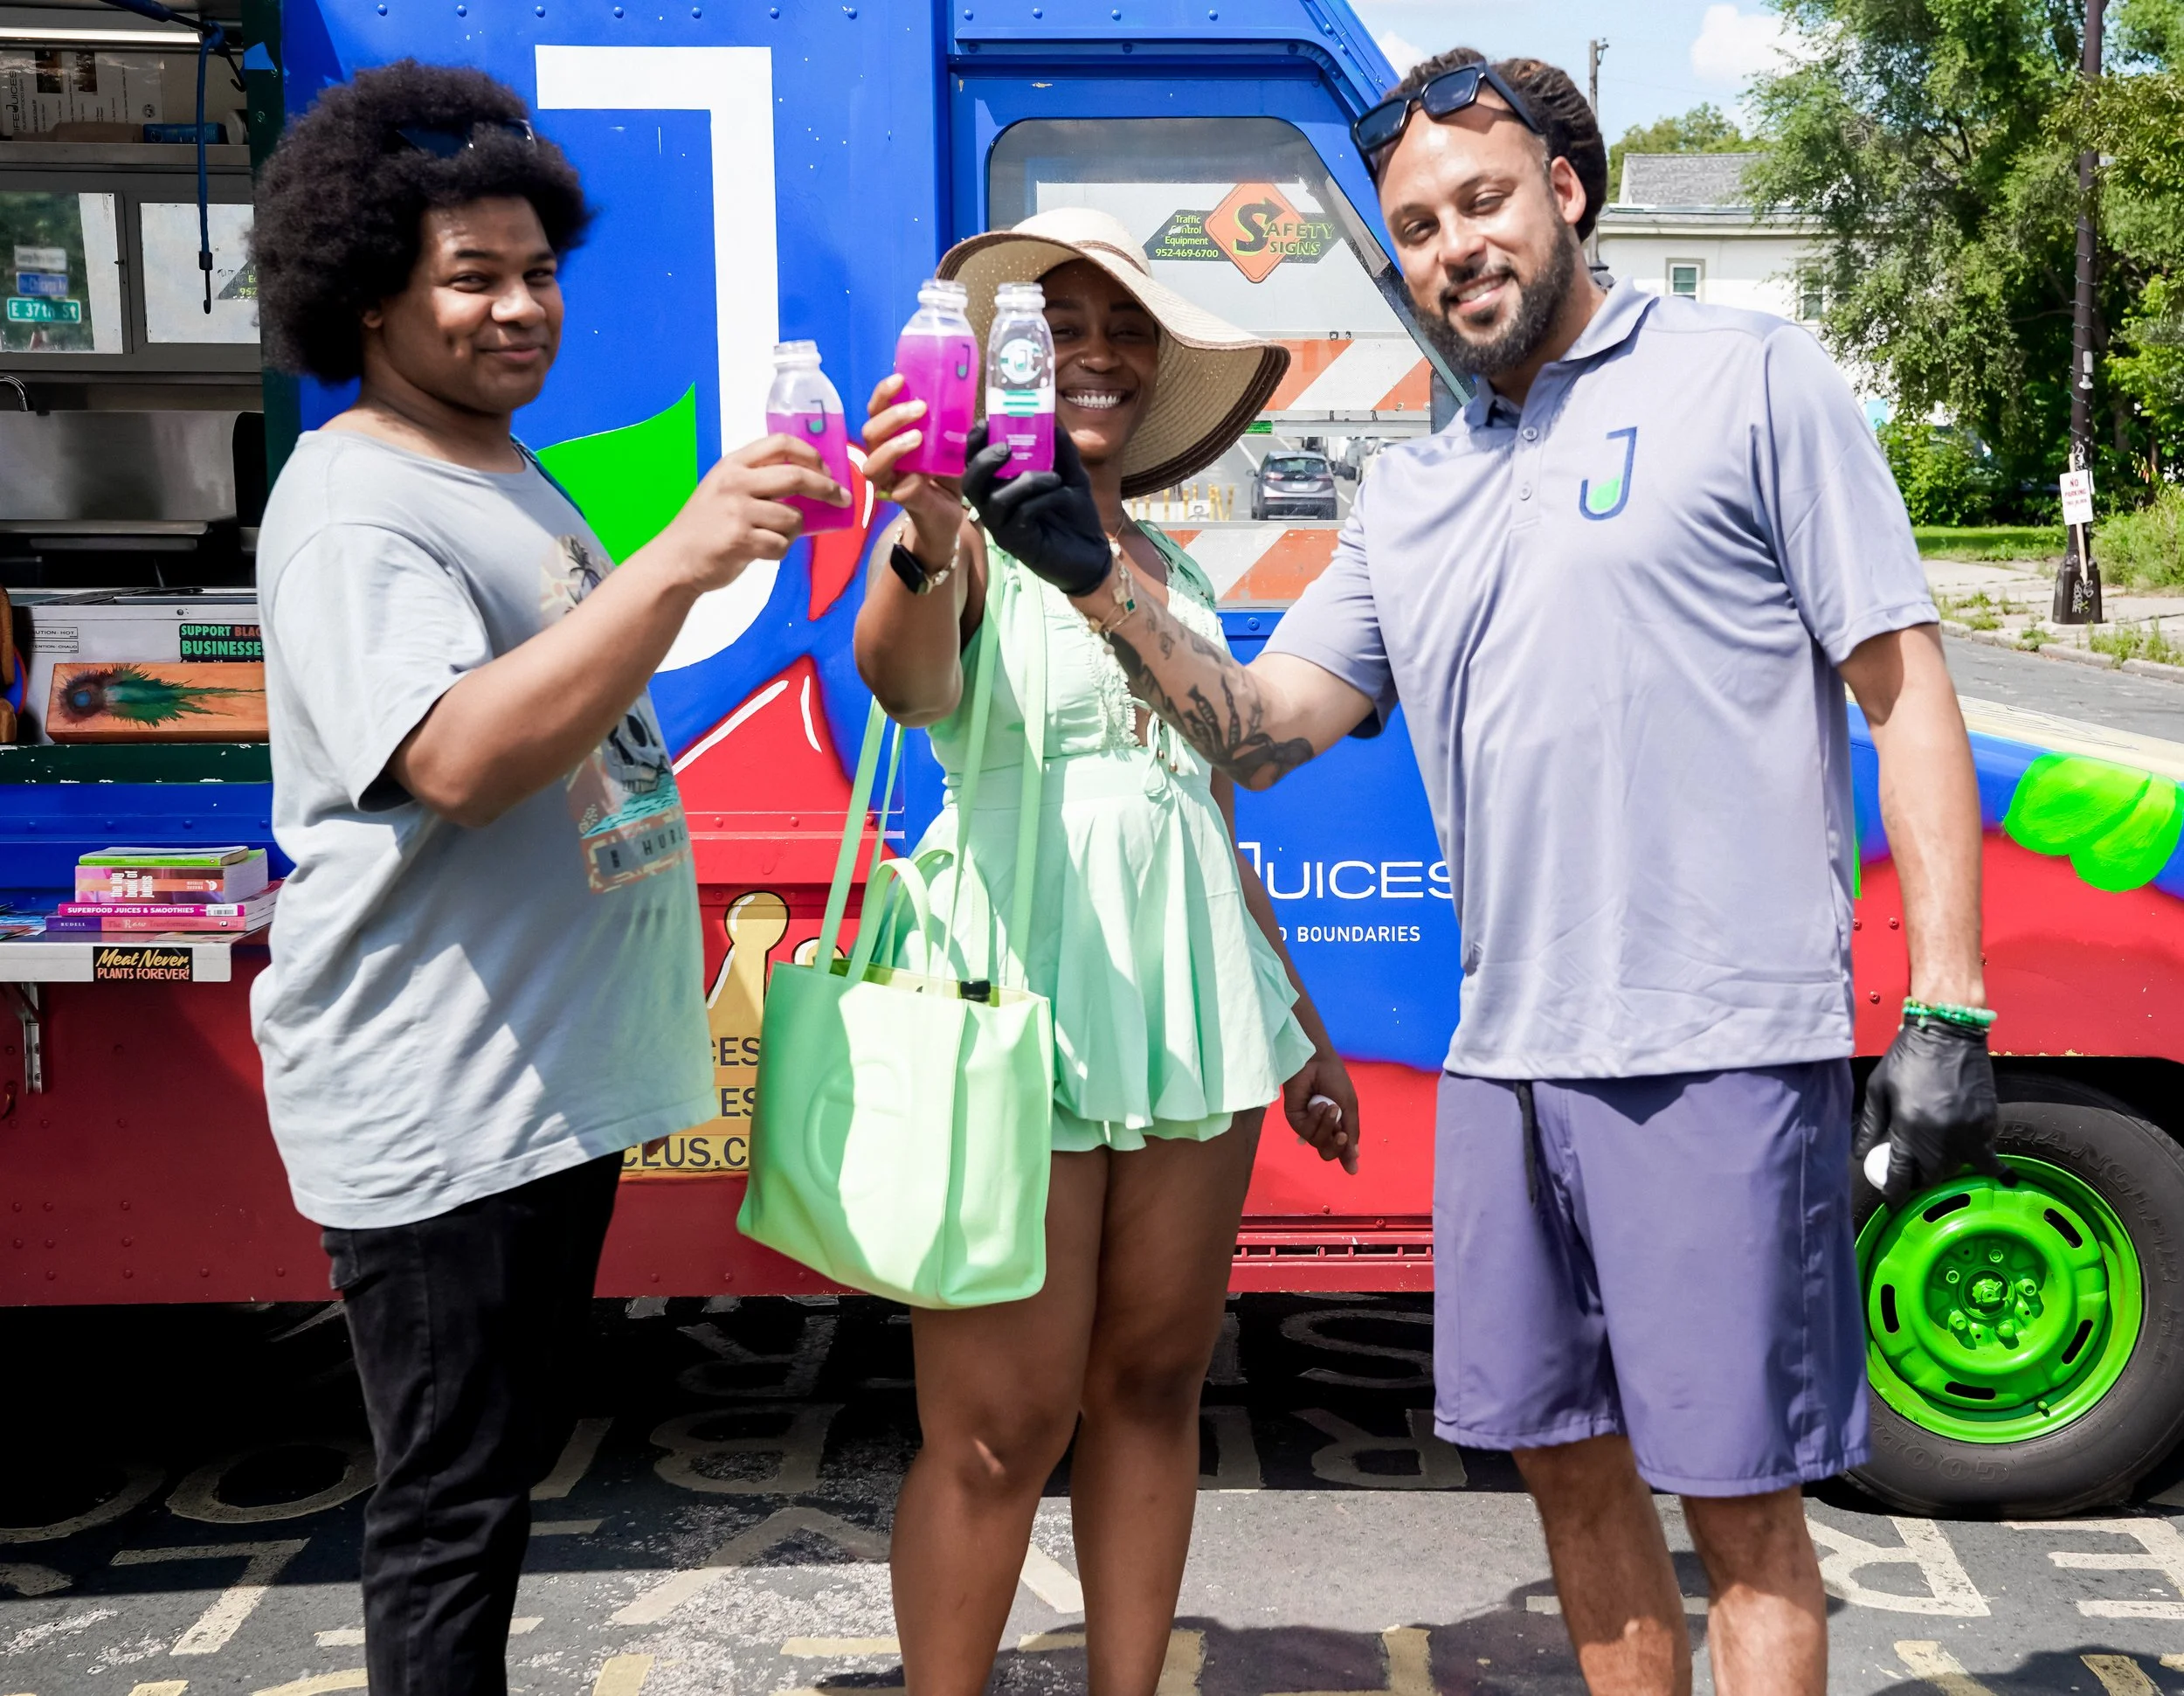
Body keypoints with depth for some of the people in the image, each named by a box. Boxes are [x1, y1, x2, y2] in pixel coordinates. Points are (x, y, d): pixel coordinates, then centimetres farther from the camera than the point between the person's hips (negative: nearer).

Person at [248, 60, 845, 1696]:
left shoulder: (510, 478, 16)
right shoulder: (353, 504, -14)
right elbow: (456, 758, -30)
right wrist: (679, 562, -36)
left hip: (557, 1063, 10)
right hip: (434, 1099, -9)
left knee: (511, 1454, 19)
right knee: (452, 1500, 1)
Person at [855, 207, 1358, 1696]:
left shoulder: (1177, 576, 17)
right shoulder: (971, 537, -2)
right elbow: (908, 685, -25)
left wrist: (1305, 1030, 24)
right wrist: (922, 541, -46)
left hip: (1193, 1002, 6)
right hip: (1022, 1005, -6)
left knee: (1155, 1385, 12)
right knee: (1001, 1430, -3)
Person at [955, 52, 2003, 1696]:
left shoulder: (1752, 379, 0)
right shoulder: (1408, 493, 16)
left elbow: (1909, 694, -4)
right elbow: (1253, 730, 12)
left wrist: (1946, 1009, -10)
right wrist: (1096, 580, -2)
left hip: (1724, 1050, -6)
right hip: (1505, 1059, 6)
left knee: (1737, 1496, 2)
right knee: (1569, 1460, 16)